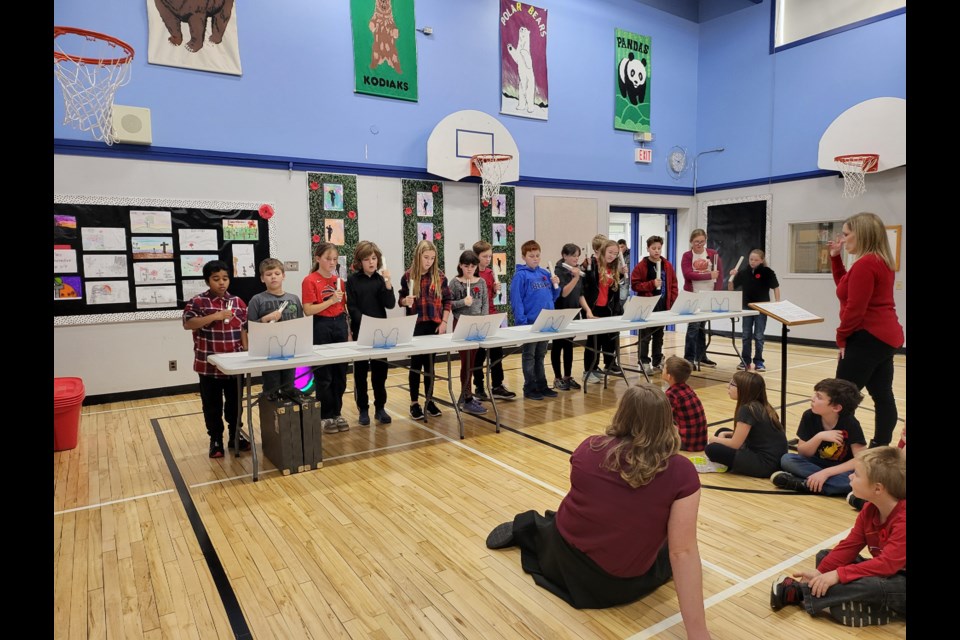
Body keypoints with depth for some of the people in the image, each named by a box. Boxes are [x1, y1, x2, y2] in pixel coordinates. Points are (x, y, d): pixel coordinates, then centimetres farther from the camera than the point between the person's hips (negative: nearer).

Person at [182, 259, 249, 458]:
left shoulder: (237, 302, 4)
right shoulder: (197, 302, -5)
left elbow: (244, 329, 7)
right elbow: (187, 324, -17)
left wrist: (246, 352, 1)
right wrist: (215, 316, -24)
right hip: (208, 365, -2)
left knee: (235, 402, 14)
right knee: (212, 405, 10)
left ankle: (236, 435, 29)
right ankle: (216, 440, 23)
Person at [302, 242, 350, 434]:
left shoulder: (338, 280, 9)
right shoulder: (310, 281, -8)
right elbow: (308, 310, -14)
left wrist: (348, 331, 10)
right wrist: (330, 300, -20)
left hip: (340, 326, 6)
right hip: (321, 328, -5)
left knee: (340, 373, 10)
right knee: (324, 375, 2)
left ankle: (337, 413, 22)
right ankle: (325, 416, 14)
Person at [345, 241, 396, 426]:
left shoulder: (380, 279, 7)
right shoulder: (353, 280, -2)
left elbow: (390, 304, -4)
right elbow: (352, 308, -7)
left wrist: (387, 282, -14)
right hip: (361, 331, -3)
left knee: (380, 371, 7)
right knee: (361, 372, 5)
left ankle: (380, 408, 18)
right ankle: (363, 410, 15)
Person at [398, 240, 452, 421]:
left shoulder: (439, 276, 1)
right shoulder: (408, 276, -2)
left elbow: (447, 301, 4)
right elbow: (401, 300, 5)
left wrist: (444, 322, -4)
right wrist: (406, 301, -18)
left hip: (435, 325, 1)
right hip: (415, 326, -1)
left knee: (430, 363, 9)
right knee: (416, 363, 4)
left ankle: (429, 401, 21)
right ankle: (414, 403, 14)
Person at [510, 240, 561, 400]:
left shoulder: (545, 273, 9)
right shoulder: (520, 275, -10)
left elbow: (552, 296, 15)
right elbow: (516, 299, -14)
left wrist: (556, 285, -3)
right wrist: (522, 321, -19)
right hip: (530, 322, -6)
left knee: (540, 355, 16)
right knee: (529, 356, 5)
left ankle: (542, 385, 25)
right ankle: (530, 388, 13)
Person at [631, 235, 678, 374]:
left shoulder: (667, 265, 7)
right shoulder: (641, 266, -6)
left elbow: (673, 284, 10)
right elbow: (634, 285, -10)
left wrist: (673, 301, 2)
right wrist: (651, 284, -19)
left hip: (663, 306, 4)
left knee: (659, 335, 13)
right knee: (646, 336, 0)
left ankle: (658, 361, 22)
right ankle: (645, 362, 7)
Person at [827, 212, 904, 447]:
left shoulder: (865, 264, -18)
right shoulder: (880, 261, 15)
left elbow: (855, 308, -21)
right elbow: (846, 286, 24)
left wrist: (842, 337, -9)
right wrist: (836, 258, 16)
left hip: (869, 338, -11)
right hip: (885, 336, 11)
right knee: (883, 395, 13)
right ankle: (881, 447, 20)